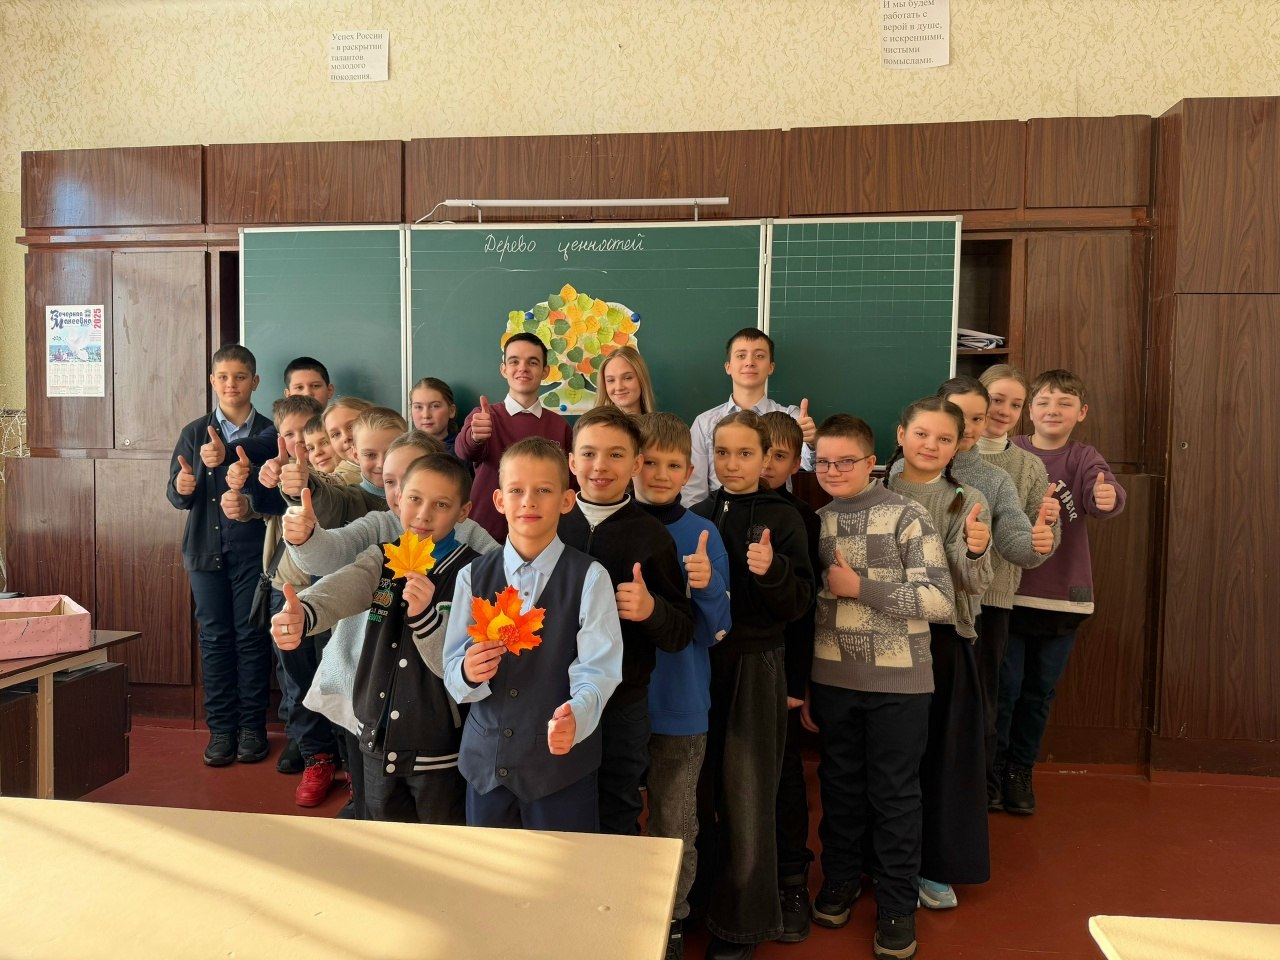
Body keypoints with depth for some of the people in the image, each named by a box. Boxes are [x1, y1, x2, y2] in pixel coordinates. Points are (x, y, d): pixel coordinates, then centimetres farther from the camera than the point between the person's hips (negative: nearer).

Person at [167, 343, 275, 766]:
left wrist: (225, 461, -22)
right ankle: (220, 728, 16)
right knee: (214, 637, 7)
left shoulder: (269, 433, -1)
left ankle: (252, 726, 13)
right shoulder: (194, 432, 8)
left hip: (253, 549, -2)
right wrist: (181, 488, -16)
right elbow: (176, 494, 6)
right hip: (206, 549, 3)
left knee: (252, 636, 3)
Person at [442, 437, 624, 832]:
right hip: (485, 757, 3)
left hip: (562, 759, -3)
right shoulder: (473, 576, 2)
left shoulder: (590, 578, -8)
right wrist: (467, 672, -20)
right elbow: (452, 666, 3)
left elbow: (598, 667, -14)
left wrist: (575, 715, -34)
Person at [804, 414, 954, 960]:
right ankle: (841, 879, 37)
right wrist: (801, 685, 11)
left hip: (897, 683, -4)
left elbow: (940, 602, -14)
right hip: (830, 680, 4)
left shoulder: (906, 517, -9)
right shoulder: (814, 524, 5)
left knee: (895, 793, 8)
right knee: (839, 785, 16)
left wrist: (859, 587, -16)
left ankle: (896, 904, 26)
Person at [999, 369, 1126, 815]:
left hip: (1064, 596, 2)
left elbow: (1104, 492, -21)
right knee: (1005, 687, 2)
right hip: (1010, 591, -1)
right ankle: (991, 770, 19)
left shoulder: (1084, 458, 0)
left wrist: (1108, 497, -43)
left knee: (1040, 691, 12)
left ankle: (1020, 771, 29)